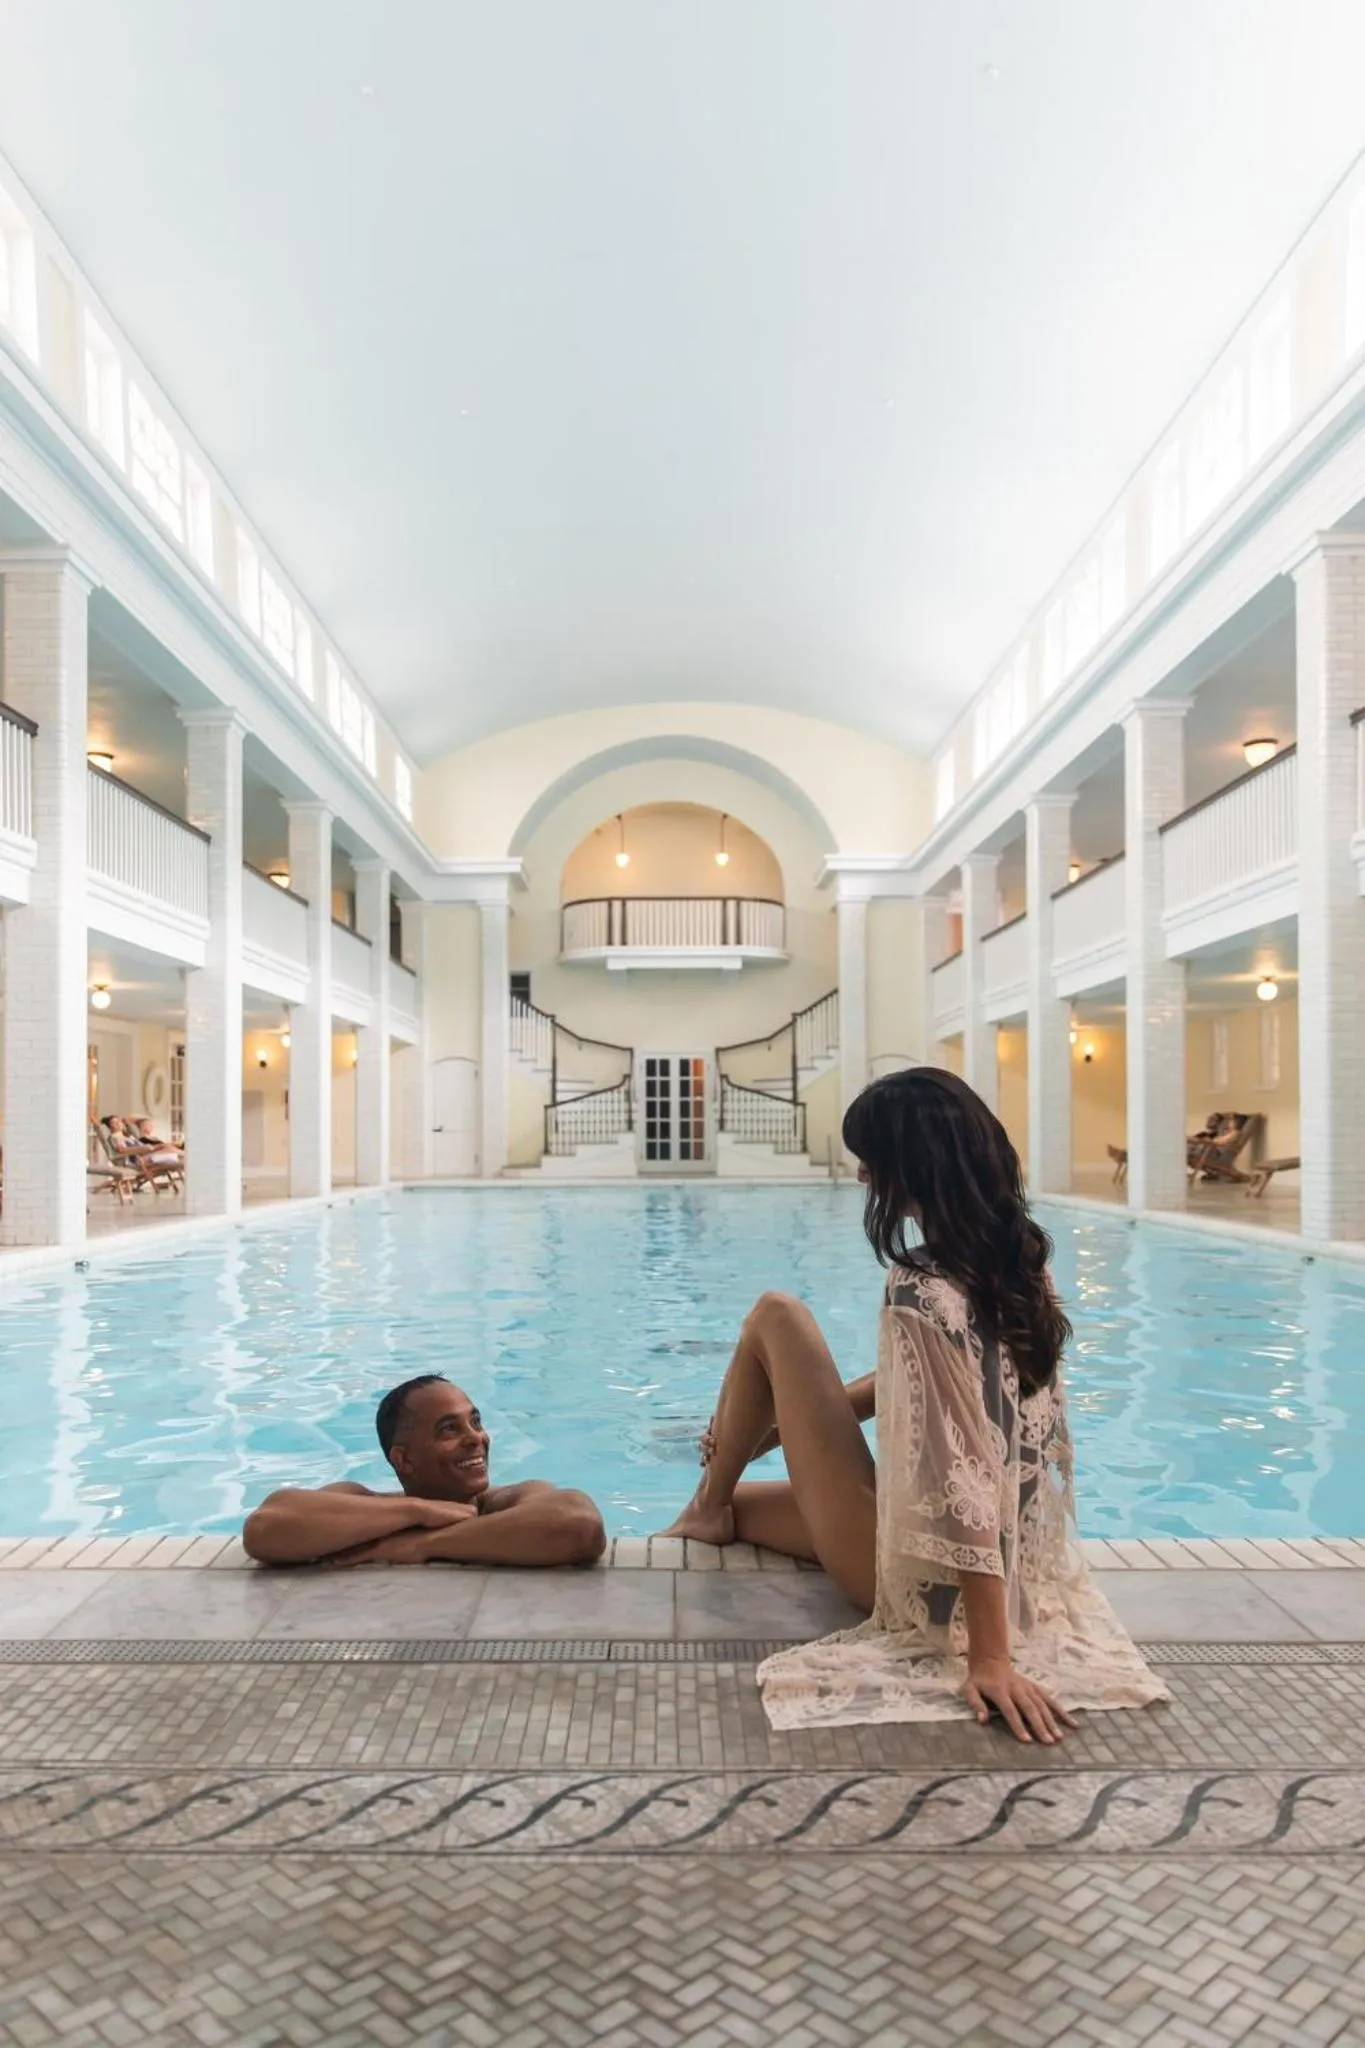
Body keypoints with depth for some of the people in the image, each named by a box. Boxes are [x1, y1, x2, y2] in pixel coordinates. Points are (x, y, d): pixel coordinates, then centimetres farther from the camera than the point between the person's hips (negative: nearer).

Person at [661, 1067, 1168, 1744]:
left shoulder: (920, 1289, -28)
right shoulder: (1019, 1260, -1)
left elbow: (962, 1482, -30)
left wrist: (990, 1657, -26)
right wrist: (787, 1418, 11)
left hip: (917, 1577, -8)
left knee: (775, 1318, 5)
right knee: (741, 1501, 26)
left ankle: (707, 1509, 19)